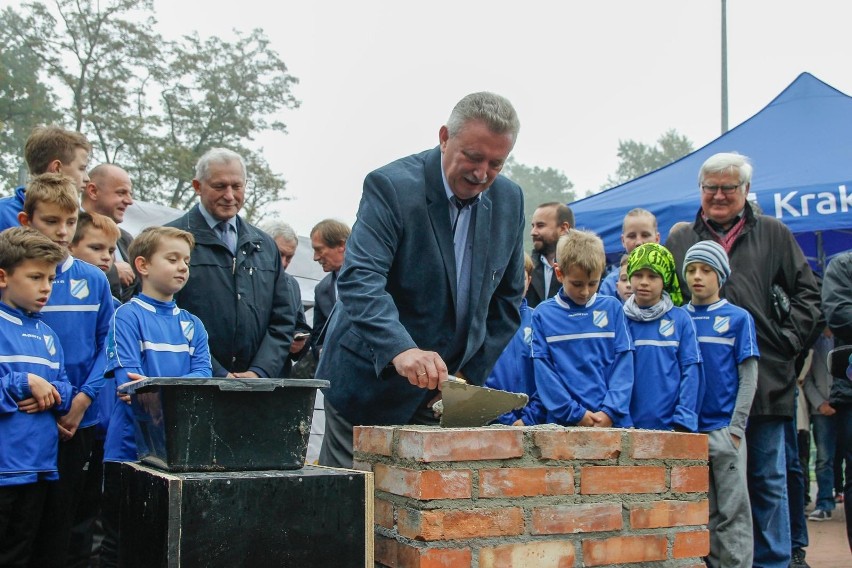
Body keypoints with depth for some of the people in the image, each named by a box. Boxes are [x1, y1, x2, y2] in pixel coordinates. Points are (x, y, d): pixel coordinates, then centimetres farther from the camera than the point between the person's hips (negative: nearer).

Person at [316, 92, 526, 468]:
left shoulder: (509, 200, 1)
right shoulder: (391, 186, -17)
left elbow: (507, 299, 8)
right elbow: (359, 280, -29)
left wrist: (471, 374, -1)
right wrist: (401, 350, -45)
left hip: (448, 384, 5)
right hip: (371, 383, -4)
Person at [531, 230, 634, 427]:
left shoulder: (612, 309, 8)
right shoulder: (543, 314, 4)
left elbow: (624, 364, 4)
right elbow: (543, 370, 0)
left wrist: (610, 411, -7)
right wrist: (575, 413, -7)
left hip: (613, 421, 1)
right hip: (563, 423, -1)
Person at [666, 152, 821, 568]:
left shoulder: (773, 235, 8)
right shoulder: (679, 242, 11)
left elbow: (807, 294, 9)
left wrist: (787, 340, -1)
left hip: (764, 379, 0)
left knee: (768, 480, 8)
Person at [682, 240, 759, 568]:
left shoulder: (738, 318, 0)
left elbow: (748, 378, -1)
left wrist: (736, 428, -9)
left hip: (724, 430, -3)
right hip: (688, 431, 3)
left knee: (732, 512, 0)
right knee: (703, 513, 10)